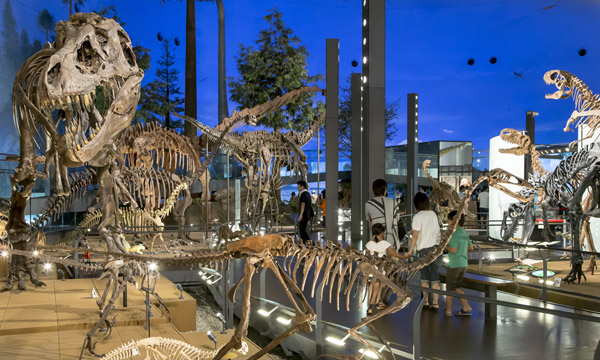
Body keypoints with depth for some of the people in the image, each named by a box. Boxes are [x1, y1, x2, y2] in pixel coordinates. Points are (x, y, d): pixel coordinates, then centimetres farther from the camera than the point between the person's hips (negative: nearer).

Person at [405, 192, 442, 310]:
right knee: (435, 276, 7)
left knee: (424, 276, 10)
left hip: (423, 249, -3)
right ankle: (435, 303, 6)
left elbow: (415, 235, -14)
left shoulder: (418, 217, -9)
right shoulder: (435, 215, 6)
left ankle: (426, 302, 12)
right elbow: (440, 232, 11)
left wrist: (410, 251, -11)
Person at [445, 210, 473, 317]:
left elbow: (453, 250, -21)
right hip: (463, 264, 7)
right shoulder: (465, 233, 9)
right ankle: (466, 308, 9)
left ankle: (448, 310, 15)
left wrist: (445, 246, -6)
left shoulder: (454, 234, -16)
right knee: (456, 287, 17)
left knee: (449, 287, 7)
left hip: (454, 264, -7)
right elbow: (470, 248, 15)